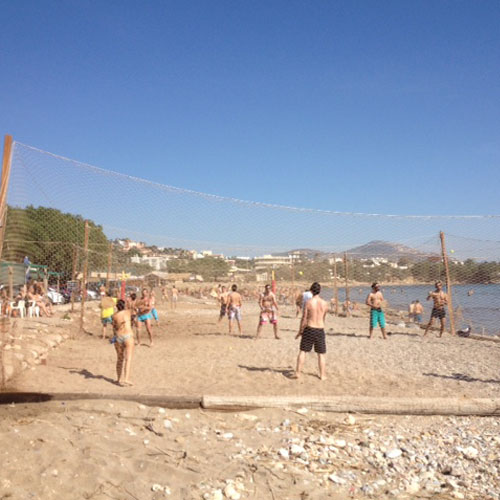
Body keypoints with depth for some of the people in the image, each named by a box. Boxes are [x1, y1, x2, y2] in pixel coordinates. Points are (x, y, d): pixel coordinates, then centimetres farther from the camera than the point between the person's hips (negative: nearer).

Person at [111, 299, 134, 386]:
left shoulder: (114, 315, 1)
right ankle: (126, 379, -16)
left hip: (118, 337, 3)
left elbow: (114, 328, 8)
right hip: (128, 337, -3)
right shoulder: (128, 311, 0)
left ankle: (119, 379, 23)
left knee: (119, 359, 16)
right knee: (128, 359, -5)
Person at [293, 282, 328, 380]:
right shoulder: (325, 303, -1)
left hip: (309, 329, -2)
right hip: (320, 330, 2)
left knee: (302, 351, 8)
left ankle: (298, 373, 7)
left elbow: (304, 318, -8)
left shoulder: (309, 302, -10)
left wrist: (300, 331, 1)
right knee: (321, 354, 13)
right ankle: (323, 375, 16)